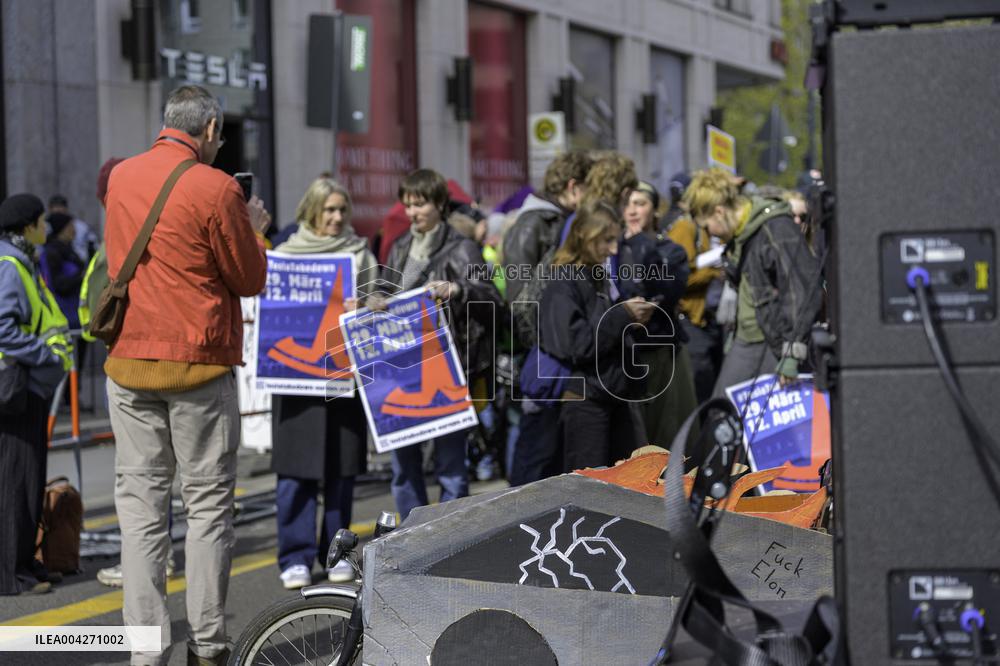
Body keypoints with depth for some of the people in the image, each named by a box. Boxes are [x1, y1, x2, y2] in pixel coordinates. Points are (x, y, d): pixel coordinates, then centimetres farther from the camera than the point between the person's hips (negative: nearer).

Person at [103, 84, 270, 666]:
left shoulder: (122, 178, 8)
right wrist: (254, 229, 14)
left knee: (140, 502, 5)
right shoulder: (215, 188, -11)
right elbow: (250, 279, -5)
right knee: (209, 503, 5)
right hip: (198, 360, -4)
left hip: (129, 361, 5)